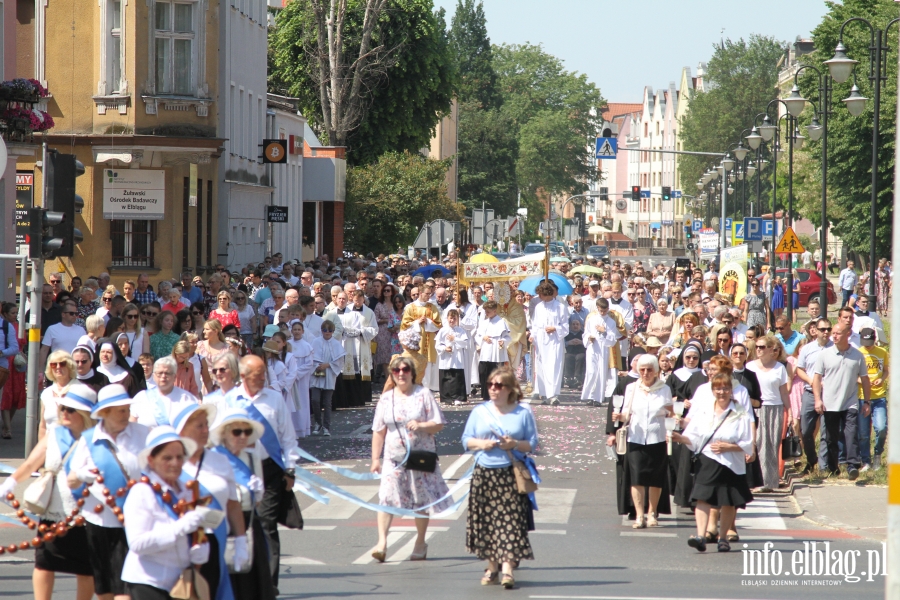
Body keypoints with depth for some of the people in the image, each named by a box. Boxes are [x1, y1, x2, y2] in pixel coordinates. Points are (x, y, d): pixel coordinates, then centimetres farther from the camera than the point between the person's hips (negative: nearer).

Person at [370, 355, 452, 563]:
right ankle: (382, 542, -15)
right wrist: (375, 458, 2)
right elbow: (378, 431, 7)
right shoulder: (386, 398, 6)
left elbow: (439, 424, -3)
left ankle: (420, 543, 20)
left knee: (421, 501, 7)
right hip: (394, 457, 1)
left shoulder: (423, 395, -1)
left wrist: (421, 425, -21)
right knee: (387, 497, -12)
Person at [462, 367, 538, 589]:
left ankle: (507, 567, -14)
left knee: (510, 520, -10)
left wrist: (515, 444, -15)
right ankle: (492, 567, 14)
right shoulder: (479, 411, 11)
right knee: (485, 520, 3)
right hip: (484, 473, 3)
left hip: (511, 476, -3)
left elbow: (532, 443, 3)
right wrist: (480, 444, -10)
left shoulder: (523, 413, 4)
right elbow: (466, 439, 10)